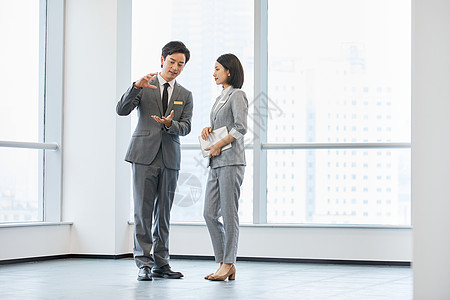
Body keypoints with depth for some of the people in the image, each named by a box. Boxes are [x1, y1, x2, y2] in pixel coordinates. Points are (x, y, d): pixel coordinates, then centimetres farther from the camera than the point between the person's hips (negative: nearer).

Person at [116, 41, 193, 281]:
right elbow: (122, 110, -7)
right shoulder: (144, 87, 6)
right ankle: (143, 264, -2)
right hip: (144, 155, -3)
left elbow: (186, 127, 5)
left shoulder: (185, 95, 15)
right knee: (143, 210, -5)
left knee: (164, 212, 6)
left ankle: (161, 264, 11)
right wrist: (136, 87, -23)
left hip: (170, 158, 3)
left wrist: (170, 123, -17)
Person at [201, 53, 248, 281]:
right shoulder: (220, 98, 20)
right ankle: (225, 264, 10)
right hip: (216, 163, 9)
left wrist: (218, 146, -13)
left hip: (231, 161, -9)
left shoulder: (237, 95, -6)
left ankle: (228, 264, -1)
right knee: (210, 213, 5)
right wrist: (208, 129, 5)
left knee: (229, 213, -6)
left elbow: (240, 128, -17)